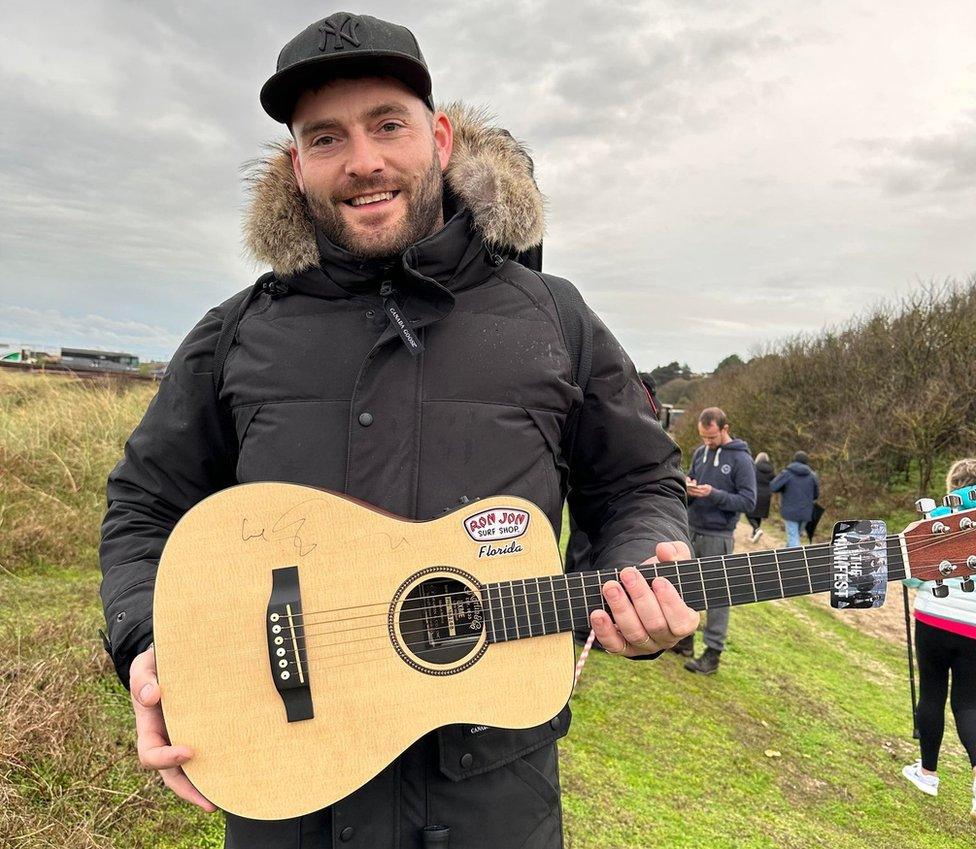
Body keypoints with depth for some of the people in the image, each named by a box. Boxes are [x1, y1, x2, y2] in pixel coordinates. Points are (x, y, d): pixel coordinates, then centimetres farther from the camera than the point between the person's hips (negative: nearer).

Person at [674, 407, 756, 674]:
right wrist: (688, 488, -6)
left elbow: (748, 501, -12)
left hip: (717, 537, -6)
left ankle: (713, 653, 8)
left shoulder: (741, 459, -9)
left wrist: (714, 494, -22)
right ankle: (684, 638, 28)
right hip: (691, 531, 6)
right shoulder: (700, 452, 8)